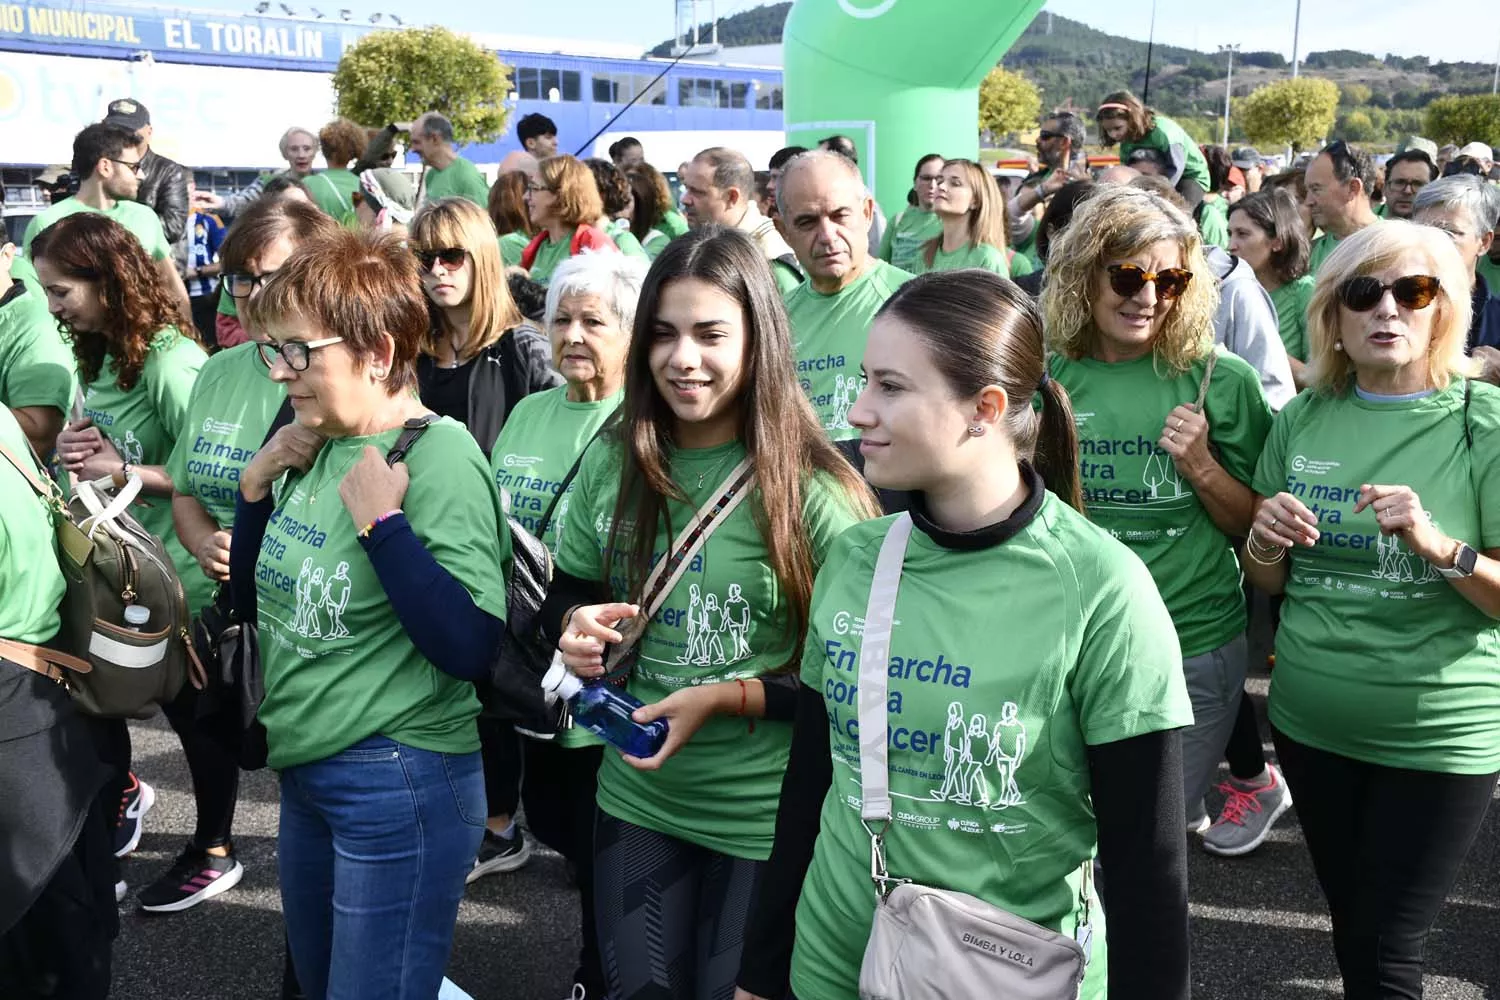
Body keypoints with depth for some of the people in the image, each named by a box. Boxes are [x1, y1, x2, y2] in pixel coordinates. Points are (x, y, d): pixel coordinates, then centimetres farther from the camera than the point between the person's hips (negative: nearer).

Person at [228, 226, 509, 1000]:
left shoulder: (439, 458, -19)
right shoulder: (315, 450, 3)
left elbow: (470, 647, -25)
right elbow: (255, 601, 12)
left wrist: (380, 520, -27)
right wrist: (258, 484, -1)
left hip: (400, 787, -8)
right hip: (304, 772, 8)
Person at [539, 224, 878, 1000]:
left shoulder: (814, 488, -17)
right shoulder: (611, 464, -3)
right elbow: (566, 591, 10)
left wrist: (727, 698, -23)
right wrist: (574, 627, -12)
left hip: (768, 819, -4)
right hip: (636, 799, 4)